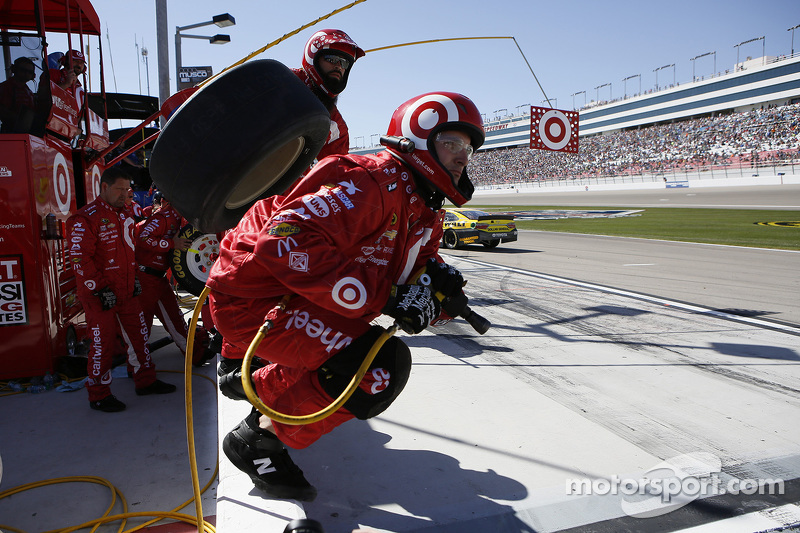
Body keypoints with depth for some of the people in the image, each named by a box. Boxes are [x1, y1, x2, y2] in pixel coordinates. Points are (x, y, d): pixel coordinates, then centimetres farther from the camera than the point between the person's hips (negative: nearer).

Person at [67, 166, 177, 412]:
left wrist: (133, 278, 17)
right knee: (104, 343, -1)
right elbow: (80, 259, -18)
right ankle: (99, 396, 14)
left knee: (139, 334, 13)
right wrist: (100, 289, -18)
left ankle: (145, 381, 27)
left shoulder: (123, 214, 14)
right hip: (99, 295, -8)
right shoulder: (86, 218, -14)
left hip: (126, 291, 8)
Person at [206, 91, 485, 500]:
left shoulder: (424, 209, 7)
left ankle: (253, 379, 38)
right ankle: (260, 438, -3)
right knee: (382, 367, -21)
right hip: (251, 300, -10)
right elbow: (286, 241, -35)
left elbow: (419, 259, 17)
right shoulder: (372, 183, -25)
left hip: (293, 295, 10)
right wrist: (383, 297, -33)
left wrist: (439, 276, -9)